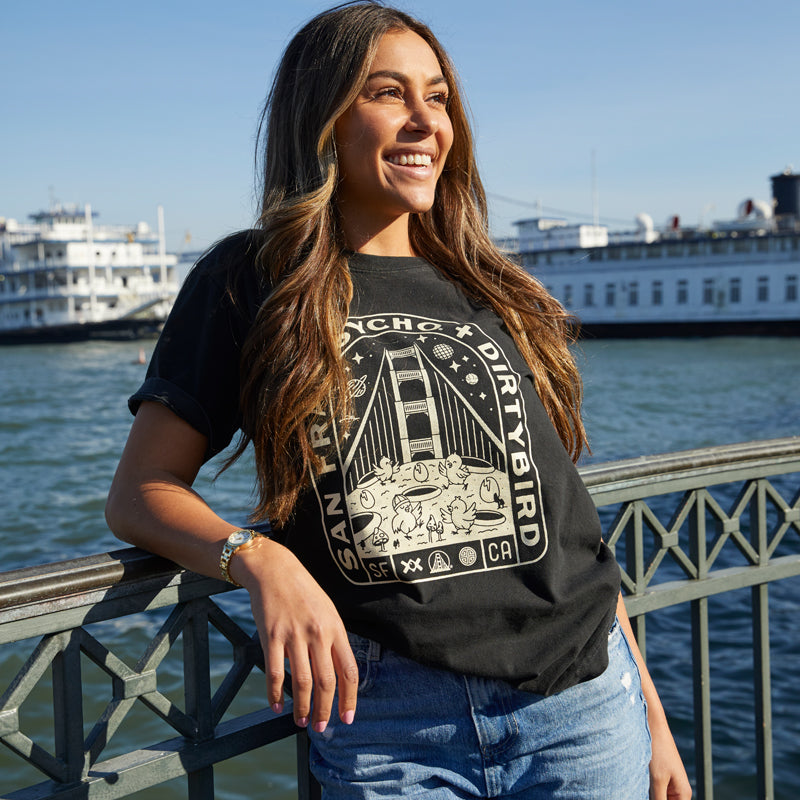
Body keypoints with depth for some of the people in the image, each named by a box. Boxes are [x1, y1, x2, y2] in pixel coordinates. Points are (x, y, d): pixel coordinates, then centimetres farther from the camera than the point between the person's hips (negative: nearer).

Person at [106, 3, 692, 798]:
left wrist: (649, 710, 13)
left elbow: (564, 520, 14)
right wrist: (256, 557, -21)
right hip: (385, 723, -3)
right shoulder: (248, 282, 2)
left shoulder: (494, 293, 12)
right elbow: (138, 493, -1)